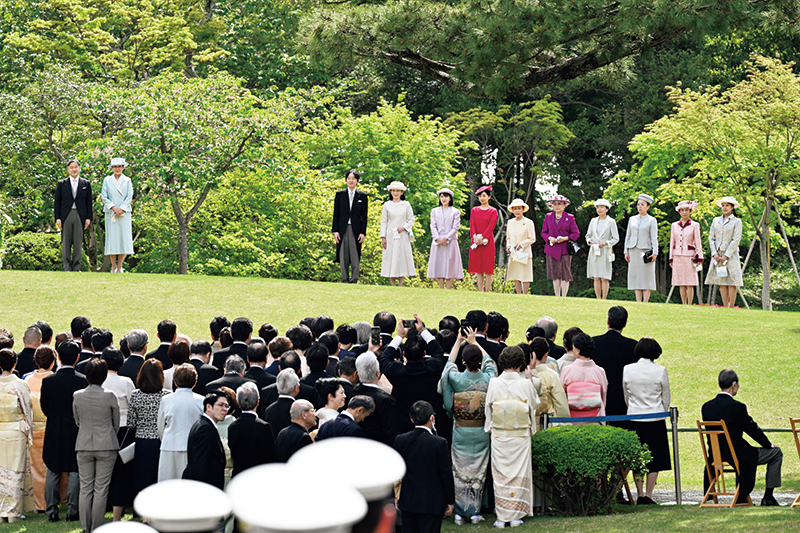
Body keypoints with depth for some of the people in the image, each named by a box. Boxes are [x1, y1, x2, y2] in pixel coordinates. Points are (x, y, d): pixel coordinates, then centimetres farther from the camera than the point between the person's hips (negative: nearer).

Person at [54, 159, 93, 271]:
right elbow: (57, 202, 7)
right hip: (66, 215, 0)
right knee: (66, 242, 1)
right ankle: (67, 267, 4)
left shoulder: (86, 184, 9)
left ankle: (76, 267, 3)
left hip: (80, 216, 0)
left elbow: (89, 202, 9)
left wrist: (88, 218, 2)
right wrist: (57, 218, -1)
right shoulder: (62, 184, 8)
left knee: (78, 242, -1)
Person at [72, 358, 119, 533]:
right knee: (101, 489, 2)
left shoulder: (77, 396, -5)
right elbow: (116, 424, 1)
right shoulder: (110, 396, -11)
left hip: (83, 446, 2)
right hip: (106, 446, -2)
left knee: (85, 489, 8)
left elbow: (77, 421, 9)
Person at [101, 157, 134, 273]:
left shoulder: (127, 181, 8)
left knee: (124, 238, -4)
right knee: (112, 238, -4)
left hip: (124, 213, 0)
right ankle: (113, 266, 0)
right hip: (110, 213, 0)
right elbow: (104, 197, 2)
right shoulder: (107, 180, 7)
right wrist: (113, 207, -12)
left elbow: (129, 197, 2)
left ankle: (120, 266, -1)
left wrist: (121, 209, -11)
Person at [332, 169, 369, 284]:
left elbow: (364, 216, 5)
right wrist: (335, 231, -1)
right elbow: (336, 214, 7)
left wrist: (363, 232, -3)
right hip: (343, 229, 1)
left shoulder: (362, 196, 6)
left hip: (356, 229, -1)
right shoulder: (340, 194, 8)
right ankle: (345, 279, 7)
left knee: (355, 257, -4)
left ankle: (354, 280, -2)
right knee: (343, 257, 2)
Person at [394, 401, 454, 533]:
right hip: (431, 503, -4)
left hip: (407, 502, 4)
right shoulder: (439, 443, -14)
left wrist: (396, 495, 18)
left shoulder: (400, 440, -2)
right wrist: (450, 501, 3)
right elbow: (446, 474, -8)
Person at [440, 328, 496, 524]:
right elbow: (489, 361, 10)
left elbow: (450, 362, 8)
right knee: (478, 471, 9)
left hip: (460, 433, -1)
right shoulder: (487, 379, -13)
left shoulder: (456, 379, -15)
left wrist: (458, 341, 20)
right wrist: (474, 342, 21)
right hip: (481, 434, 1)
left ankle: (460, 513, 10)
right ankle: (475, 511, 12)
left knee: (460, 471, 8)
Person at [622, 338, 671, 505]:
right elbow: (666, 399, 2)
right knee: (655, 459, 4)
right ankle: (648, 495, 0)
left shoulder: (627, 370, -2)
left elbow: (626, 397, 9)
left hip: (634, 418, 2)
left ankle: (640, 495, 7)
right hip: (655, 419, -2)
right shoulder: (660, 371, -9)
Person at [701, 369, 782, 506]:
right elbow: (752, 429, -11)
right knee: (776, 453, 11)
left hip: (716, 457, 8)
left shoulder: (706, 407, 0)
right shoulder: (737, 407, -21)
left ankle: (741, 497, 34)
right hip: (738, 456, -8)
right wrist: (769, 445, 7)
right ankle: (768, 497, 12)